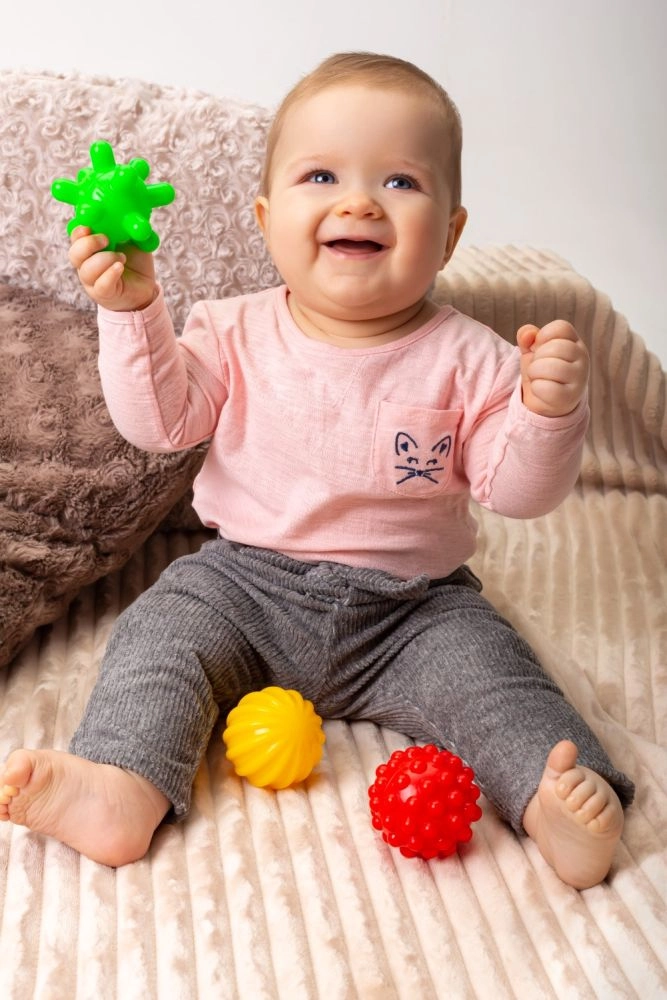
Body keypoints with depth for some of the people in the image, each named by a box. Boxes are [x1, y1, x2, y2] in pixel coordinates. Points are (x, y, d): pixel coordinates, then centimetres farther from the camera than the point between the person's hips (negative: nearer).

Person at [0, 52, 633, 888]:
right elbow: (160, 422, -5)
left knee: (486, 671, -22)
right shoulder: (238, 334, -2)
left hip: (413, 608, 0)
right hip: (245, 583, 1)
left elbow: (517, 490, -8)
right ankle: (122, 788, -30)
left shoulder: (466, 358, -7)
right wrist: (133, 310, -16)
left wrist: (547, 413, -28)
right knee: (164, 631, -19)